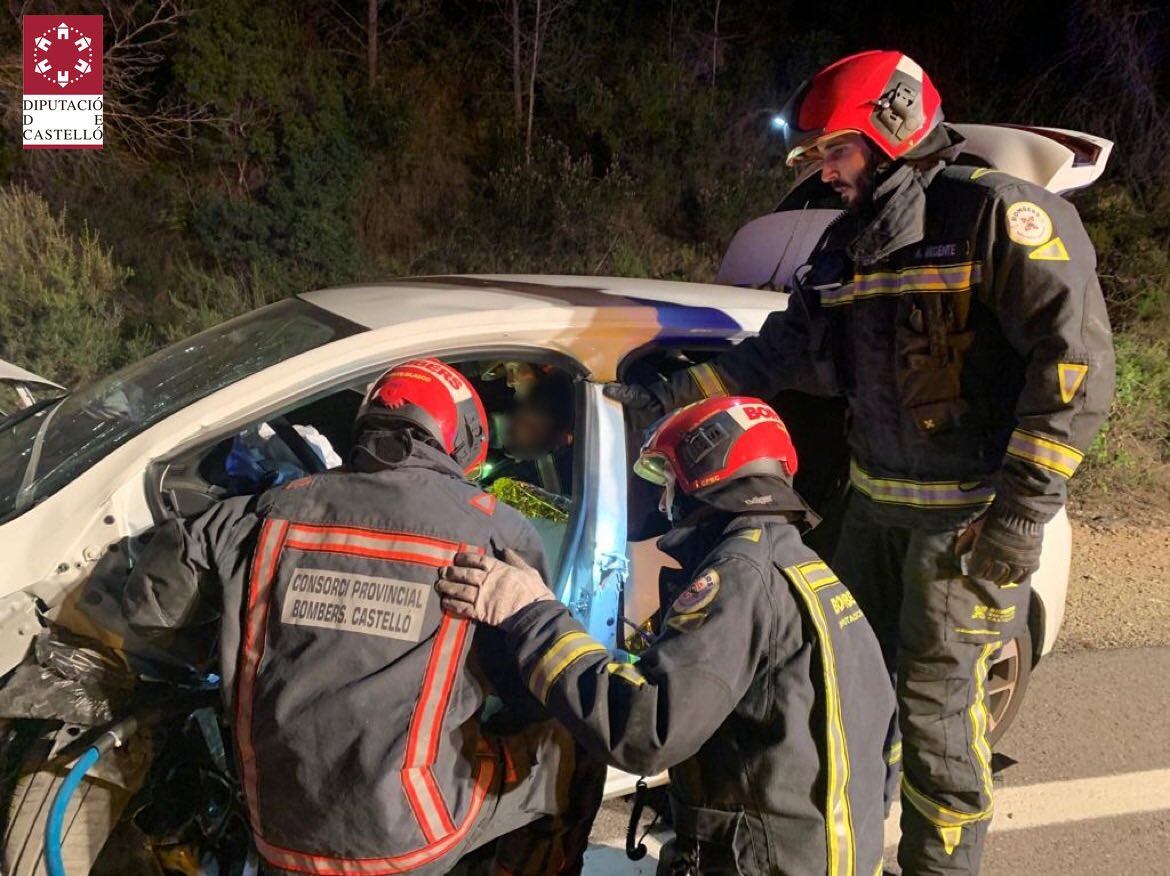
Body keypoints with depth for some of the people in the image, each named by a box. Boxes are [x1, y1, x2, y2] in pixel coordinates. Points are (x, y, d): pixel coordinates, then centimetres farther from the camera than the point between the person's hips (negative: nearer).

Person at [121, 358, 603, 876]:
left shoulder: (276, 512, 2)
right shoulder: (493, 529, -6)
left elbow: (149, 601, 12)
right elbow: (533, 686, 1)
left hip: (278, 829, 5)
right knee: (574, 747, 15)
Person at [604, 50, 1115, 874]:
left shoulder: (997, 213, -13)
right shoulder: (851, 242, 11)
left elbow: (1074, 356, -19)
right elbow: (786, 349, 12)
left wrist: (1027, 505, -21)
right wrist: (669, 395, 5)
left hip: (970, 512, -7)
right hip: (876, 502, 8)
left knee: (934, 700, -2)